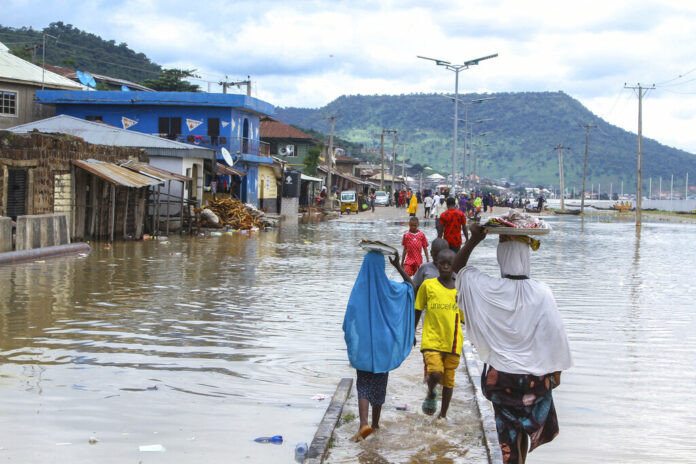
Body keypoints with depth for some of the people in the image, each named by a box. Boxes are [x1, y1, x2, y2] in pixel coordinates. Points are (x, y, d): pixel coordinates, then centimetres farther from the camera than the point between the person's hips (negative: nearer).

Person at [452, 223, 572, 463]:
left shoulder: (487, 288, -14)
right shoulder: (541, 292, -15)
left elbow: (458, 266, 4)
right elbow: (554, 333, -8)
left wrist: (473, 240, 0)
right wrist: (556, 370, 4)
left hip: (500, 375, 0)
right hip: (535, 376, 0)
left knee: (511, 434, 12)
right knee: (531, 425, 22)